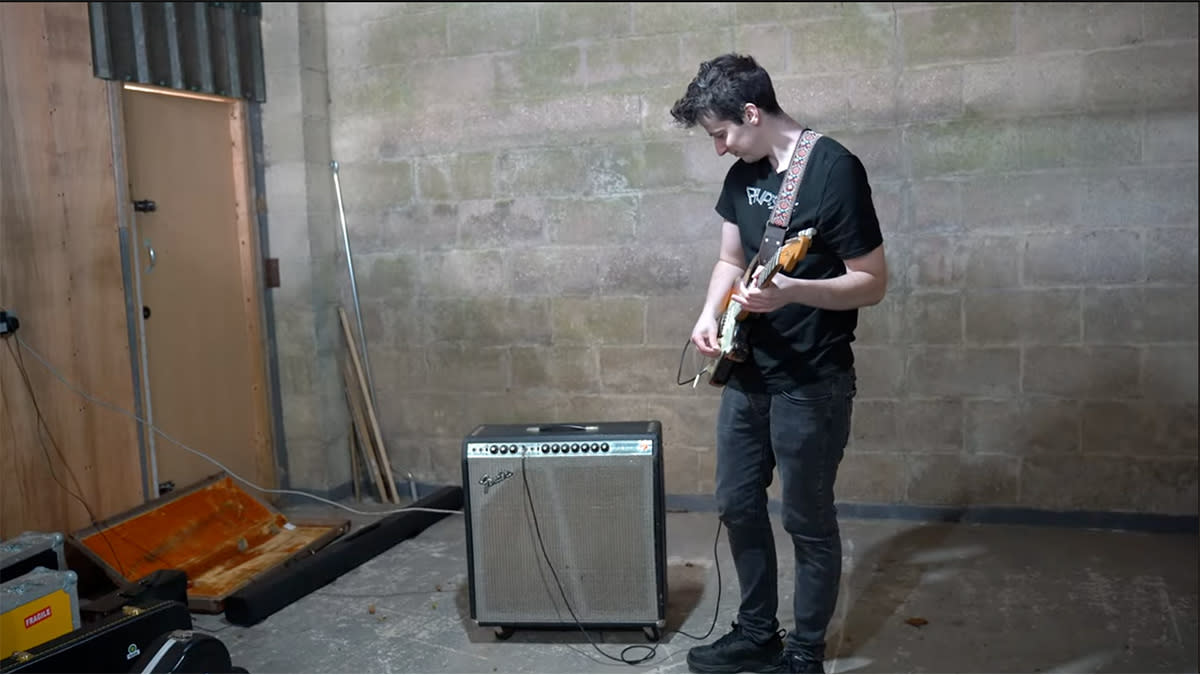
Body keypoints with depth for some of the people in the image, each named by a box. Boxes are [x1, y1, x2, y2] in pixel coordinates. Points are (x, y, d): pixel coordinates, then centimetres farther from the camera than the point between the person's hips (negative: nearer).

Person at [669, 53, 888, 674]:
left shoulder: (834, 169, -17)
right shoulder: (743, 173, 6)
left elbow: (872, 282, -16)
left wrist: (790, 290, -30)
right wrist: (710, 314, -4)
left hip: (812, 382, -8)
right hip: (747, 372, 8)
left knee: (807, 519, 6)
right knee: (737, 503, 15)